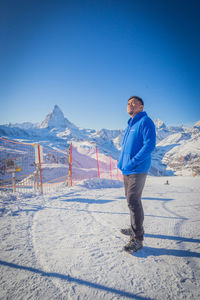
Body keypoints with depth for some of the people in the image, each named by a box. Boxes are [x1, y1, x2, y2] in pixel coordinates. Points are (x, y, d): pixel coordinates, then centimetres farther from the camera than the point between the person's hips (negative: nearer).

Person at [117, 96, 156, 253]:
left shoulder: (145, 121, -9)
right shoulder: (131, 124, 18)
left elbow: (150, 145, -20)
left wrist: (133, 162, -22)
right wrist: (121, 162, 13)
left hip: (137, 170, -9)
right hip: (127, 170, 9)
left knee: (133, 201, -8)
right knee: (131, 200, 18)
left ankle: (137, 239, 4)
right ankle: (136, 228, 35)